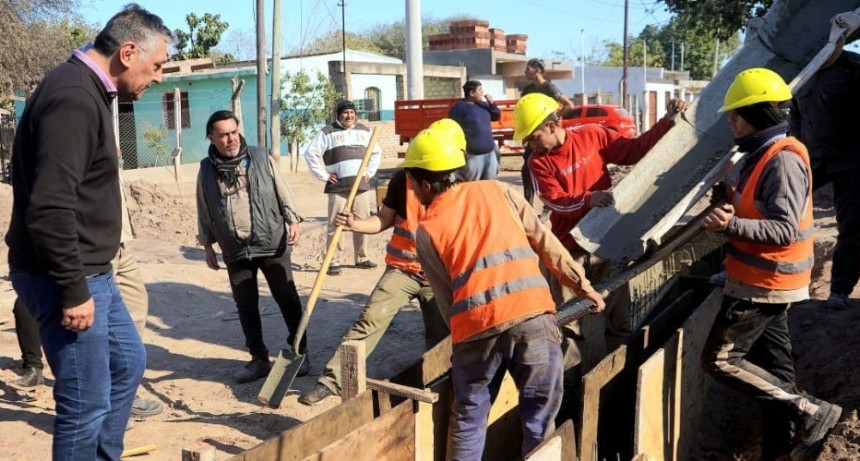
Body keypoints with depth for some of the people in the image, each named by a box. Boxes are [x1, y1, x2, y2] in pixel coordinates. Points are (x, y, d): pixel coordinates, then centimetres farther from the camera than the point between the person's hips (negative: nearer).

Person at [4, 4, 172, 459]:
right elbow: (49, 208, -28)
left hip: (90, 272, 11)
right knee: (86, 403, -1)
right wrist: (73, 290, -22)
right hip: (65, 279, -11)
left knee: (127, 361, 23)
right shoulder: (73, 99, -22)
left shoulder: (85, 91, 10)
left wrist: (87, 279, 20)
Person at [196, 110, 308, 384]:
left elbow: (282, 190, 2)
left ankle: (300, 352, 14)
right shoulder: (207, 169, 3)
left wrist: (292, 220, -8)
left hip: (272, 244, -2)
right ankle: (259, 359, 19)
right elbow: (204, 211, 9)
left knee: (287, 298, 2)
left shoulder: (260, 157, 0)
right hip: (235, 251, 2)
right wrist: (207, 245, 9)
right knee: (245, 305, 7)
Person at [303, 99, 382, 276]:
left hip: (362, 186, 4)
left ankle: (362, 258, 20)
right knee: (335, 225, -6)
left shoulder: (364, 131, 14)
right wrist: (324, 175, -6)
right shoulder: (327, 132, -1)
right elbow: (310, 153, -4)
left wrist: (370, 172, 13)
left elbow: (376, 152, 25)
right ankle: (334, 262, -2)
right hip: (338, 187, -4)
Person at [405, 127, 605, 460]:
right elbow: (544, 242, 15)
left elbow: (445, 298, 10)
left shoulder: (427, 229, 11)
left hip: (478, 325, -1)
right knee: (540, 413, 14)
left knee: (468, 416, 18)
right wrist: (582, 284, 22)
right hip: (533, 314, 1)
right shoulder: (496, 190, 16)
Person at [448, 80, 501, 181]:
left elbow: (496, 117, 22)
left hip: (490, 153, 7)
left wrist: (492, 103, 4)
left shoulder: (482, 104, 14)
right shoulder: (459, 107, -8)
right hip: (473, 155, -7)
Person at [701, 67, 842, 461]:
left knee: (719, 360, -6)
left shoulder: (783, 159, -20)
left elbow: (784, 230, -27)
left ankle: (810, 411, 0)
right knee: (772, 364, 14)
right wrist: (732, 207, 13)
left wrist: (731, 225, -39)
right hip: (767, 281, 10)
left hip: (764, 283, -10)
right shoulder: (764, 154, 12)